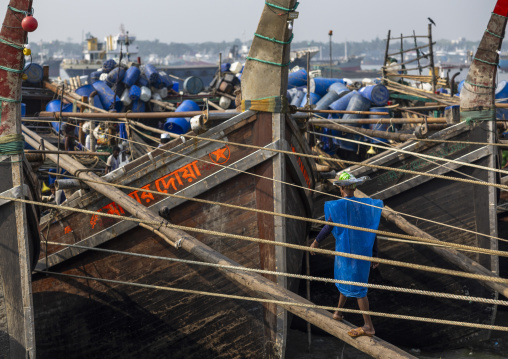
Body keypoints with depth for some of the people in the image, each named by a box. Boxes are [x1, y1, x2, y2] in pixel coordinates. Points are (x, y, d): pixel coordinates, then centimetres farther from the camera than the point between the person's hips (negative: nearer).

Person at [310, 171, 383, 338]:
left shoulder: (337, 206, -16)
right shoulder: (365, 205, -2)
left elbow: (328, 227, -8)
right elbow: (372, 232, 1)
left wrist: (316, 242, 9)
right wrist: (374, 255, 9)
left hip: (346, 252, -5)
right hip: (363, 250, 5)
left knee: (357, 287, 2)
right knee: (346, 279, 23)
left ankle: (368, 326, 4)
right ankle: (338, 312, 39)